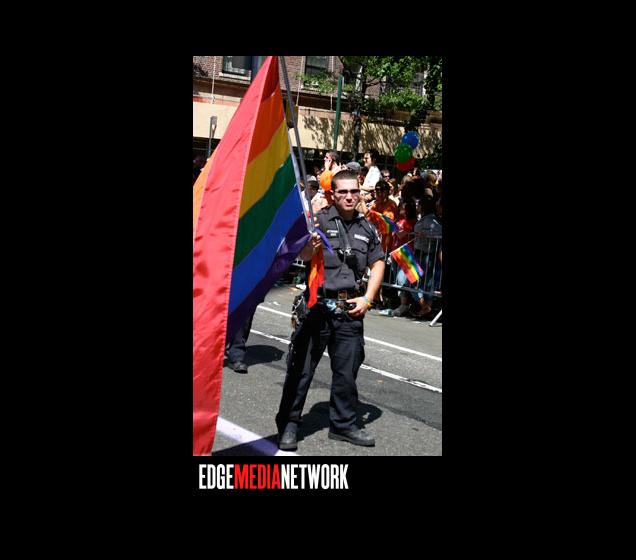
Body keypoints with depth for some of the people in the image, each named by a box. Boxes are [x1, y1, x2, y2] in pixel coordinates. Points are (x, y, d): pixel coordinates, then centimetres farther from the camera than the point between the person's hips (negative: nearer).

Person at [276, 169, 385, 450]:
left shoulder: (367, 228, 10)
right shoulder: (320, 220, -5)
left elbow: (377, 263, 16)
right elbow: (303, 255, -17)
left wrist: (367, 298, 3)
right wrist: (310, 246, -41)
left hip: (350, 309, 4)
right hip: (318, 304, -4)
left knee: (347, 369, 12)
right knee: (301, 367, 1)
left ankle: (343, 424, 27)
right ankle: (288, 425, 14)